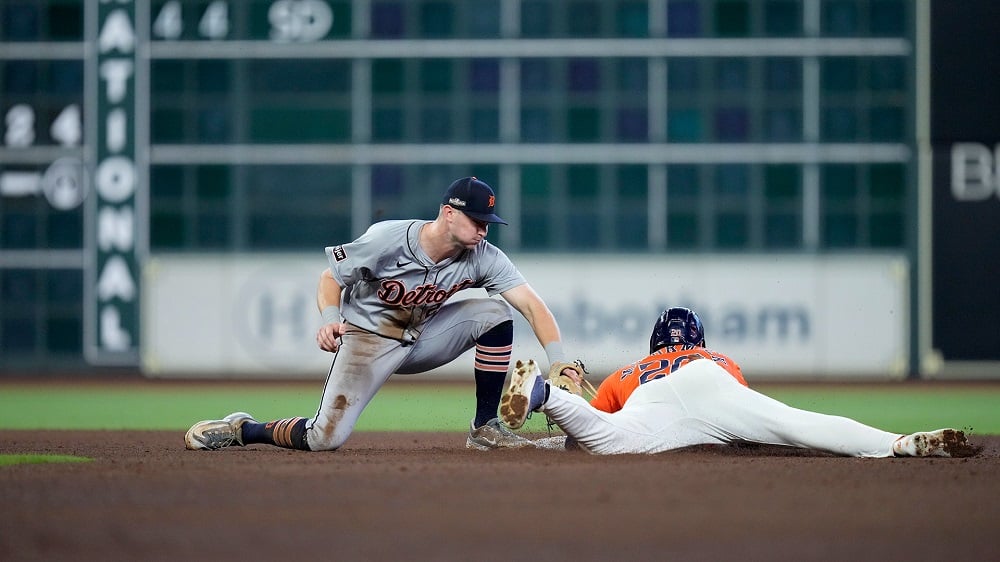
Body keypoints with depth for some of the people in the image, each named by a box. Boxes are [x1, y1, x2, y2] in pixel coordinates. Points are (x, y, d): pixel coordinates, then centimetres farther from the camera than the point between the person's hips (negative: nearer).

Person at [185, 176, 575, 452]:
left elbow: (532, 305, -22)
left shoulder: (483, 258, -16)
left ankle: (485, 429, -7)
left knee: (494, 313, -17)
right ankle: (241, 429, 8)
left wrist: (558, 362, -35)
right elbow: (331, 277, -12)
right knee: (324, 439, -20)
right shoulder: (386, 240, -25)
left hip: (423, 338, 4)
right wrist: (330, 320, -31)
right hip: (368, 340, -4)